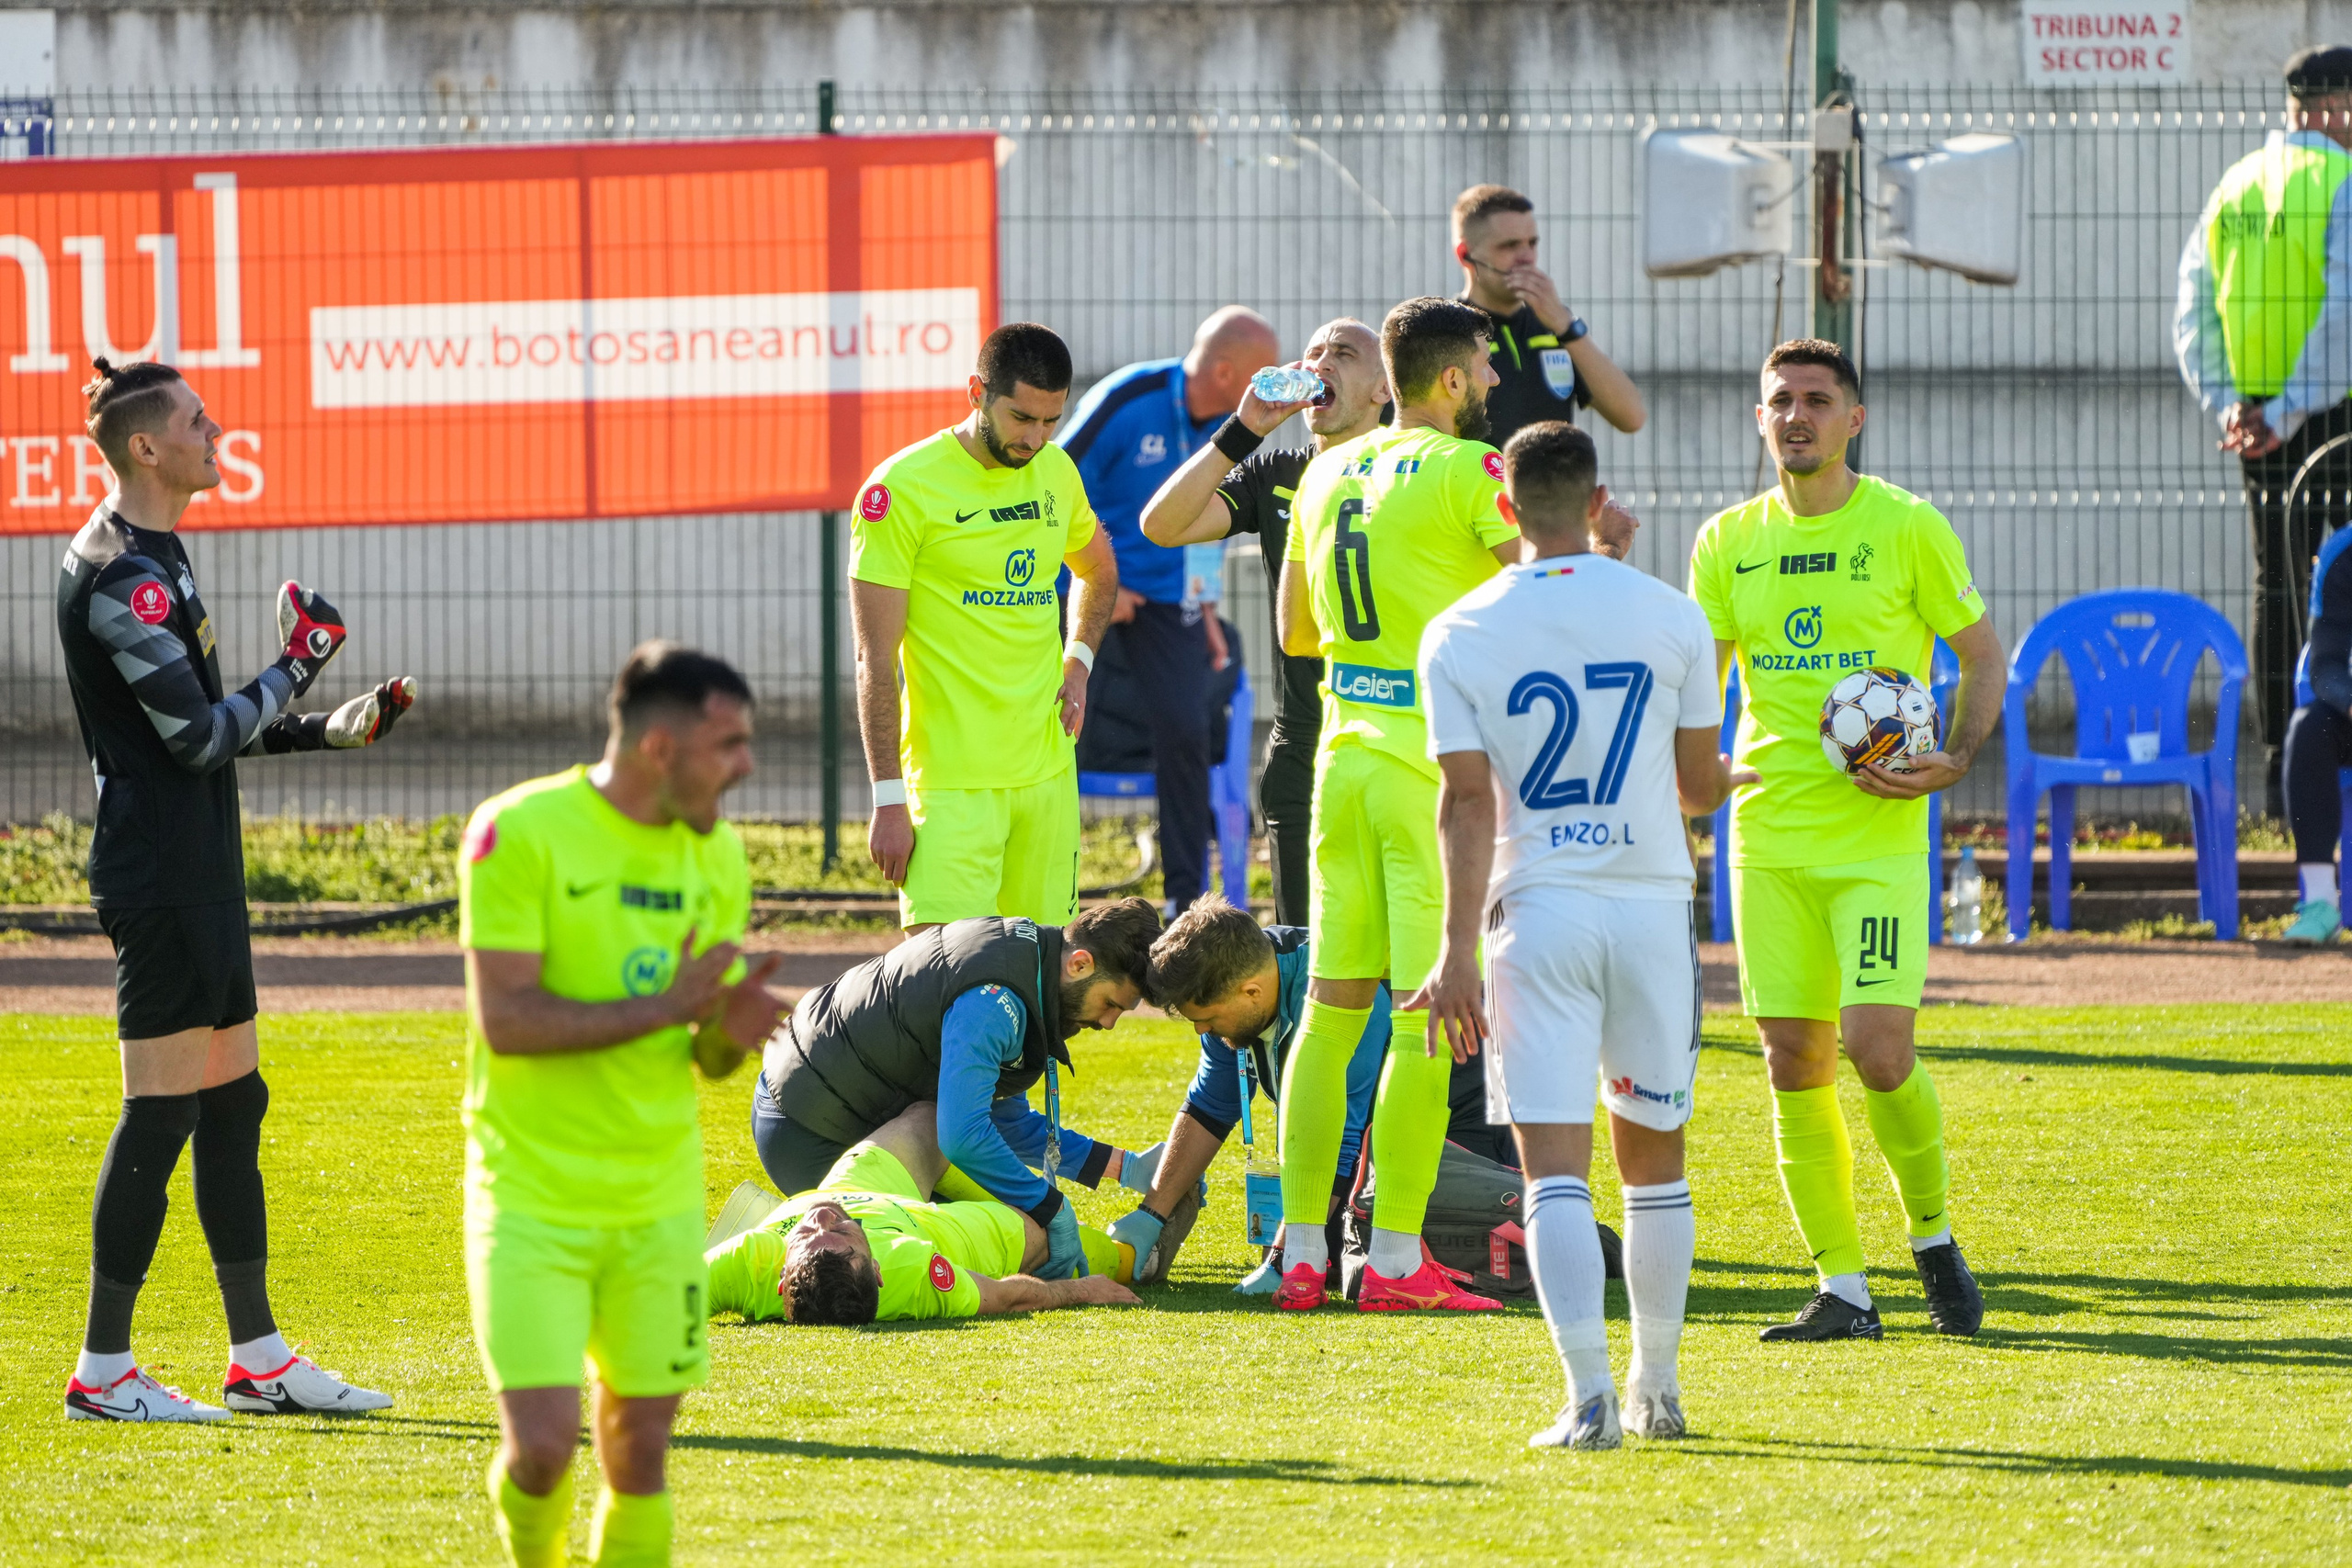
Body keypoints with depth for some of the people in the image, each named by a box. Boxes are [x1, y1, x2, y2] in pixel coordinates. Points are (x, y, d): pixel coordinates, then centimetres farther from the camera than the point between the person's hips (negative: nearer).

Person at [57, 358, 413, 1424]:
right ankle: (102, 1371, -2)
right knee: (162, 1108, -7)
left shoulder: (153, 558, 16)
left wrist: (336, 729, 15)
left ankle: (259, 1360, 17)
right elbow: (202, 736, -20)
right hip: (159, 881, -11)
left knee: (232, 1100, 12)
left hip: (198, 876, 11)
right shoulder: (119, 576, -17)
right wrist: (296, 668, -8)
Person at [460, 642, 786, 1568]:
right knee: (543, 1447, -12)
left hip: (659, 1205, 5)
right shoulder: (522, 834, -13)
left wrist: (729, 1034, -12)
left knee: (639, 1455, 2)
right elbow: (505, 1020, -19)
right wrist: (666, 1007, -23)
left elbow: (708, 1055, 12)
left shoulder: (716, 856, 6)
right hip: (531, 1202, -5)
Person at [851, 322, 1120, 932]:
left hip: (1049, 770, 6)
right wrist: (889, 800, -13)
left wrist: (1077, 663, 12)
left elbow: (1098, 571, 32)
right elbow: (876, 661, -10)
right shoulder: (903, 488, -11)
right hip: (951, 781, -6)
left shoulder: (1055, 472, 9)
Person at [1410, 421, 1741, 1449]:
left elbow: (1467, 801, -8)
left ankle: (1588, 1394, -17)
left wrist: (1459, 950, -8)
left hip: (1536, 911, -1)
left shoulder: (1459, 636, -2)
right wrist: (1733, 780, 31)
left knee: (1555, 1169, -5)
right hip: (1651, 902, 1)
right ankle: (1655, 1386, 22)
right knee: (1653, 1158, 15)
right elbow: (1699, 789, 7)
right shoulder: (1671, 619, 0)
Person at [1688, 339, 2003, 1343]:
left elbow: (1983, 654, 6)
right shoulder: (1728, 543, 8)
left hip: (1879, 836, -4)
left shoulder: (1907, 529, -1)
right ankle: (1842, 1289, 8)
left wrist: (1956, 760, -8)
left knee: (1876, 1045, -14)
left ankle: (1934, 1236, 11)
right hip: (1770, 836, 4)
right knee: (1793, 1061, 0)